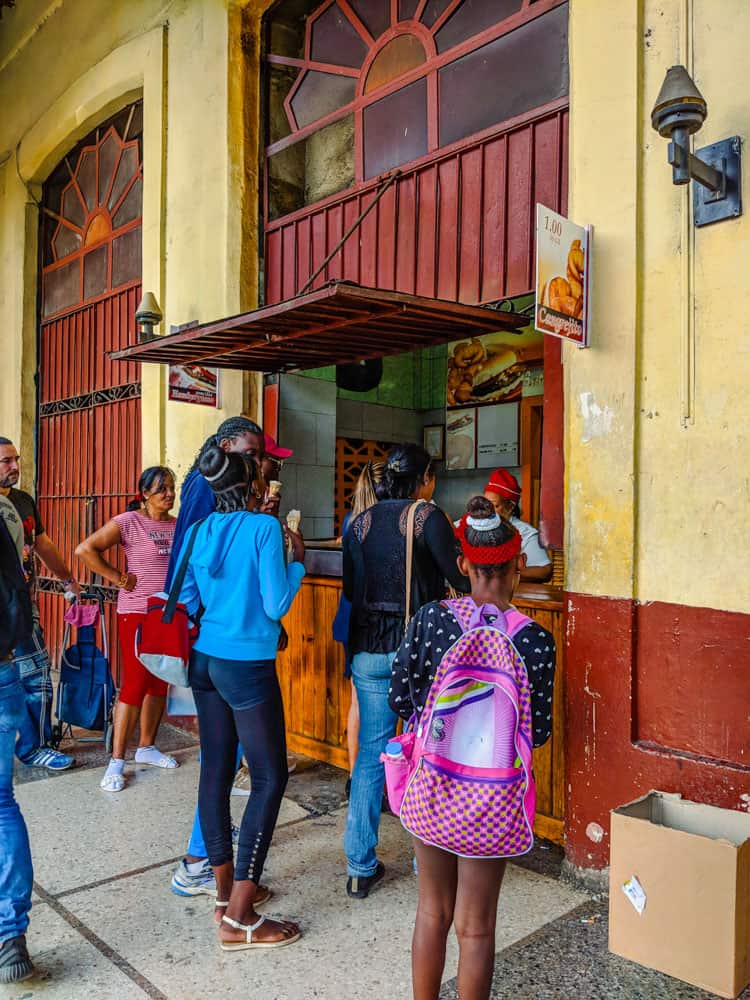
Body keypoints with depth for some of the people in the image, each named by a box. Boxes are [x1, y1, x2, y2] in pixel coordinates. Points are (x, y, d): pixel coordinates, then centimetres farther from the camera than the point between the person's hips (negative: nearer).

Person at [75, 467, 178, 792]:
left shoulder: (178, 526, 6)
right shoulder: (128, 522, -9)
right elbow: (85, 549, -15)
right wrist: (118, 578, -12)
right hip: (137, 613, -5)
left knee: (160, 683, 12)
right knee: (135, 685, -5)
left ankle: (147, 747, 28)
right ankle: (116, 762, 6)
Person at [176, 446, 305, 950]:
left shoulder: (201, 530, 5)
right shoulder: (265, 527, -14)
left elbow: (188, 600, 12)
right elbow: (276, 605, -14)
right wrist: (298, 561, -1)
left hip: (206, 659, 7)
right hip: (248, 666, -7)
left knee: (216, 770, 13)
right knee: (270, 778, 1)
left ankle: (226, 891, 27)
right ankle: (238, 918, 4)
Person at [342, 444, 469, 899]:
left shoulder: (362, 523, 6)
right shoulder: (428, 516, -9)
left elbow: (350, 589, 11)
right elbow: (462, 578, -9)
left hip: (369, 651, 4)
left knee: (371, 754, 12)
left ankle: (360, 868, 20)